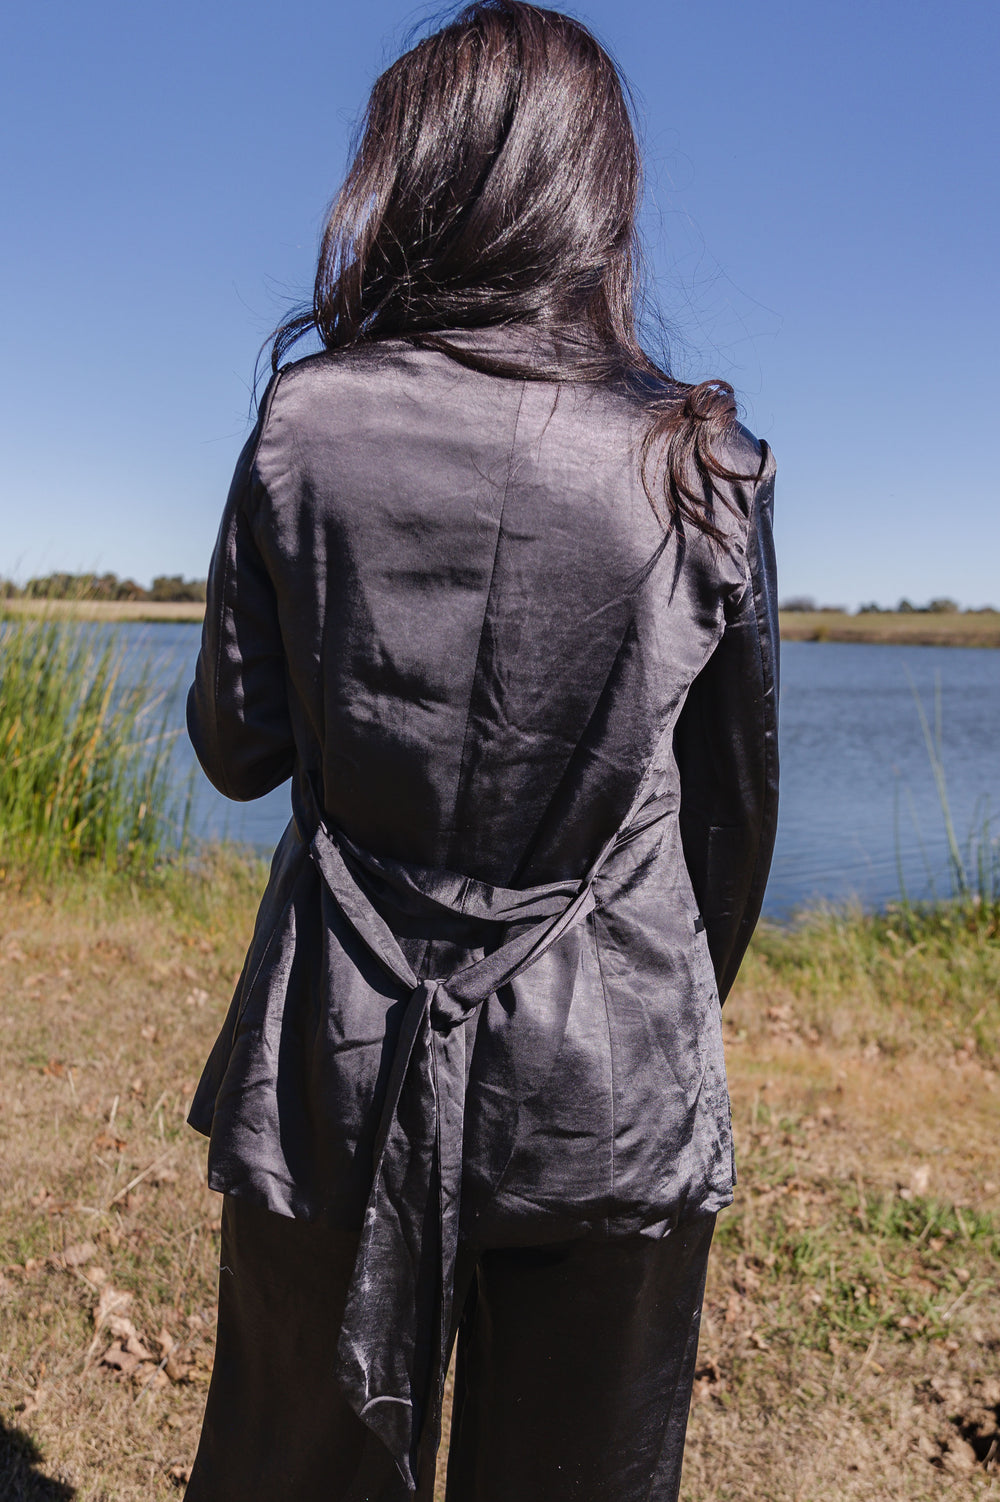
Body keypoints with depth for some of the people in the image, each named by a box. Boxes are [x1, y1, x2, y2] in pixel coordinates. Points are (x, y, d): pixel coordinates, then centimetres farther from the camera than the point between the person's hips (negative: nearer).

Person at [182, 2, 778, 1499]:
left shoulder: (305, 424, -7)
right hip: (607, 1091, 0)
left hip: (338, 1071, 1)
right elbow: (737, 802, 3)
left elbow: (237, 747, 1)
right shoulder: (703, 464, -7)